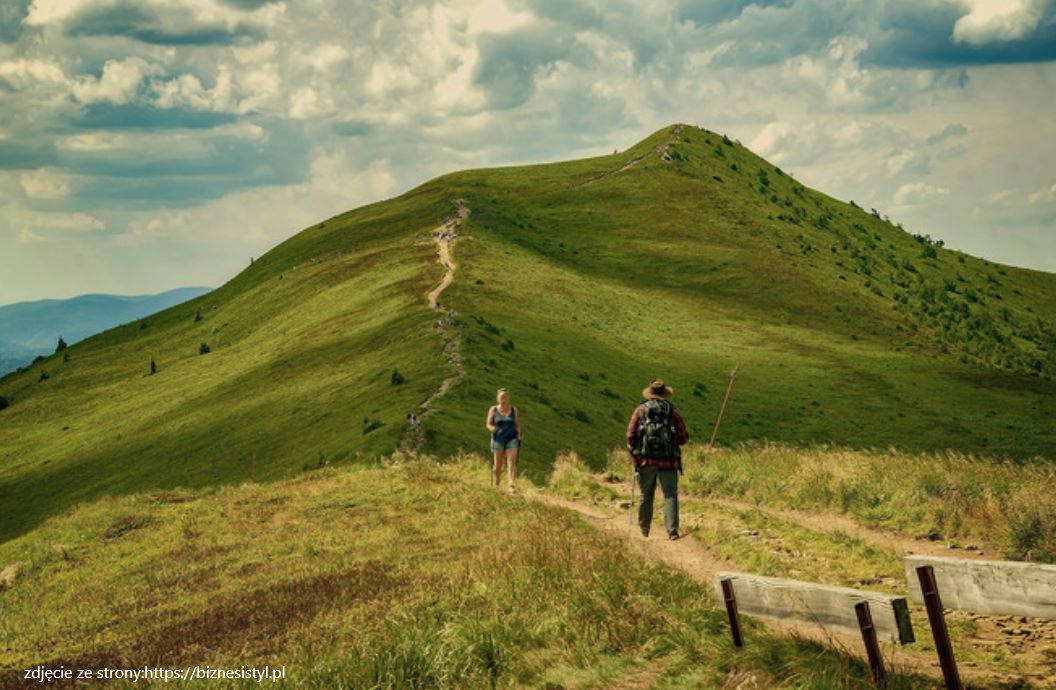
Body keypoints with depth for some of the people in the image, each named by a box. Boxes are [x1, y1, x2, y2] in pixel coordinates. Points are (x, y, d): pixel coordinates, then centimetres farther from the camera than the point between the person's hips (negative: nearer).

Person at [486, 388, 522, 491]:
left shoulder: (513, 410, 6)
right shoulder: (493, 410, 1)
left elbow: (517, 424, 11)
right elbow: (488, 424, 3)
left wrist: (518, 434, -6)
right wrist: (492, 428, -19)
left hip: (511, 439, 0)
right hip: (498, 439, 0)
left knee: (512, 461, -17)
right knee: (498, 465, 4)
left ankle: (512, 484, -29)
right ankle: (495, 485, 22)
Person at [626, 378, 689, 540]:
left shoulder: (640, 410, 3)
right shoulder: (672, 411, 5)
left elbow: (631, 435, -3)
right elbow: (684, 437, 4)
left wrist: (633, 453, 11)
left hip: (645, 459, 1)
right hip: (668, 460, -1)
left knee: (646, 495, 14)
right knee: (670, 494, -3)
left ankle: (644, 528, 26)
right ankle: (672, 530, -15)